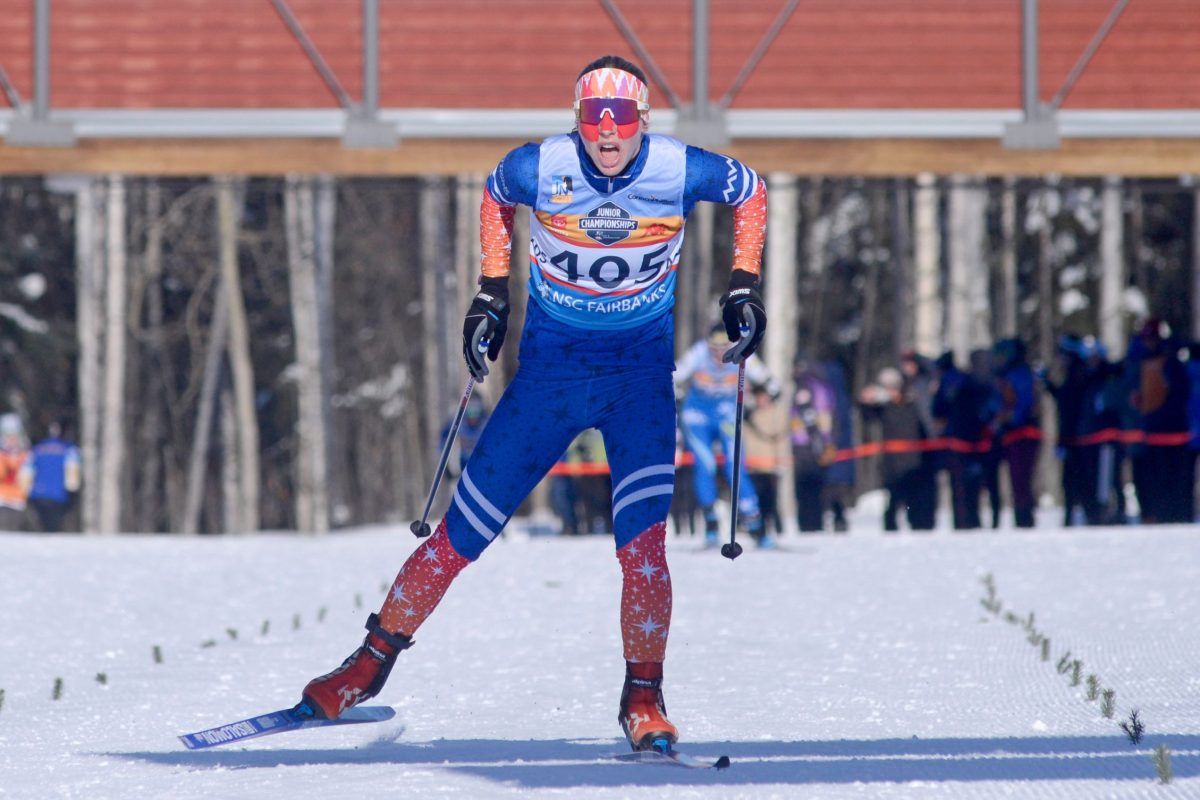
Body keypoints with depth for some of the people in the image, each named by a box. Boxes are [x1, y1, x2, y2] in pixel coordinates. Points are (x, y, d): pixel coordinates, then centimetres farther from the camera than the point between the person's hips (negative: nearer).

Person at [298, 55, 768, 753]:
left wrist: (744, 288, -1)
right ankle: (377, 656, 18)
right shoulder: (540, 168, -13)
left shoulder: (681, 170, -14)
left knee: (642, 539, -17)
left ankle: (643, 697, 0)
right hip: (549, 367, 1)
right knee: (465, 529, 1)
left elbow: (750, 192, 6)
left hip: (642, 374, -1)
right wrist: (493, 293, 5)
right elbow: (494, 199, 11)